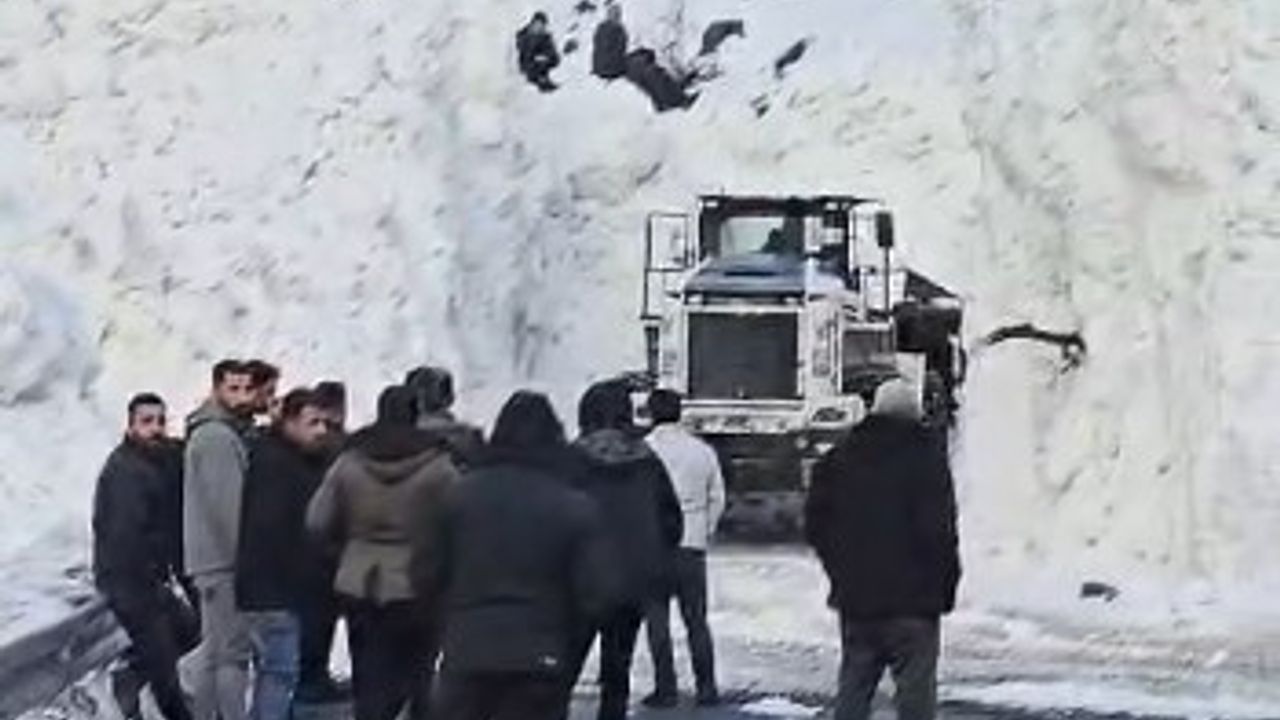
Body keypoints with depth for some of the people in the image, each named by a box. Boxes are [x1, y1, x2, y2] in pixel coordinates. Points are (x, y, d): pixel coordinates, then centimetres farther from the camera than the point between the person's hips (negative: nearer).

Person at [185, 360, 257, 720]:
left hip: (214, 561, 10)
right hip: (224, 560, -10)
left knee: (214, 650, 15)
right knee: (233, 653, -10)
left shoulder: (227, 434, 17)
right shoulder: (217, 436, -15)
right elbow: (227, 505, -20)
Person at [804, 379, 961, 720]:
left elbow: (815, 524, 11)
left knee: (852, 689, 12)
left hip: (854, 598, 5)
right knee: (915, 690, -1)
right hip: (912, 602, -5)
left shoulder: (840, 456, 9)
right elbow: (939, 528, -14)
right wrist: (946, 587, -4)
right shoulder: (926, 455, -7)